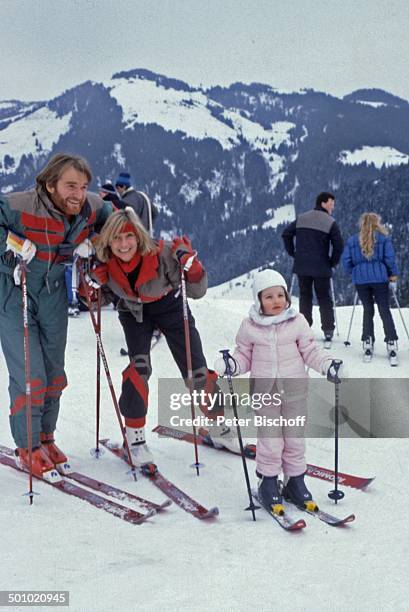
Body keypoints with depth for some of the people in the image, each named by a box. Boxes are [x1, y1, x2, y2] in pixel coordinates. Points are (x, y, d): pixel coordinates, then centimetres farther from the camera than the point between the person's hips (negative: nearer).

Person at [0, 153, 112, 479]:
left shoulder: (91, 208, -11)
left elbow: (110, 218, 11)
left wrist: (90, 244, -4)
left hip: (54, 297, 5)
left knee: (54, 373, 12)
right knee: (29, 375, -9)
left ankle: (46, 438, 31)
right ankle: (28, 448, 10)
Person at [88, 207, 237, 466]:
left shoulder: (162, 253, -34)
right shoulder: (104, 264, -24)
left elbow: (197, 292, -24)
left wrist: (190, 264, -42)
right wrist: (93, 284, -24)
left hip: (169, 306, -1)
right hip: (134, 311, 1)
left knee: (197, 371, 2)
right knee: (139, 367, -19)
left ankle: (219, 428, 24)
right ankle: (135, 436, -1)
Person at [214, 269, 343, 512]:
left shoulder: (297, 322, -2)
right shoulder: (250, 327, -2)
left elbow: (310, 352, 3)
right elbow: (244, 356, 5)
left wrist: (328, 365, -11)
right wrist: (231, 364, -14)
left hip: (295, 391, 1)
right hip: (265, 392, -1)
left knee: (295, 439, 9)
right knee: (270, 441, 2)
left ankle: (296, 481, 26)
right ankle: (268, 482, 21)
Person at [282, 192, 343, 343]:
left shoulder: (301, 218, 8)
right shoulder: (330, 223, -6)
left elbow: (286, 234, 9)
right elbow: (338, 245, -11)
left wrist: (293, 253, 13)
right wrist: (332, 262, 3)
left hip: (301, 266, 3)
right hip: (321, 268, -3)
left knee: (305, 296, 13)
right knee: (324, 298, 7)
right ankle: (328, 329, 5)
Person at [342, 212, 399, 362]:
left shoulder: (352, 240, 7)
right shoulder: (384, 238, 2)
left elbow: (346, 261, 3)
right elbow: (389, 258, -4)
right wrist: (393, 274, 8)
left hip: (360, 279, 2)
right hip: (379, 278, -2)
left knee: (368, 310, 12)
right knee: (384, 310, 4)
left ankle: (367, 344, 7)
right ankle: (391, 343, -2)